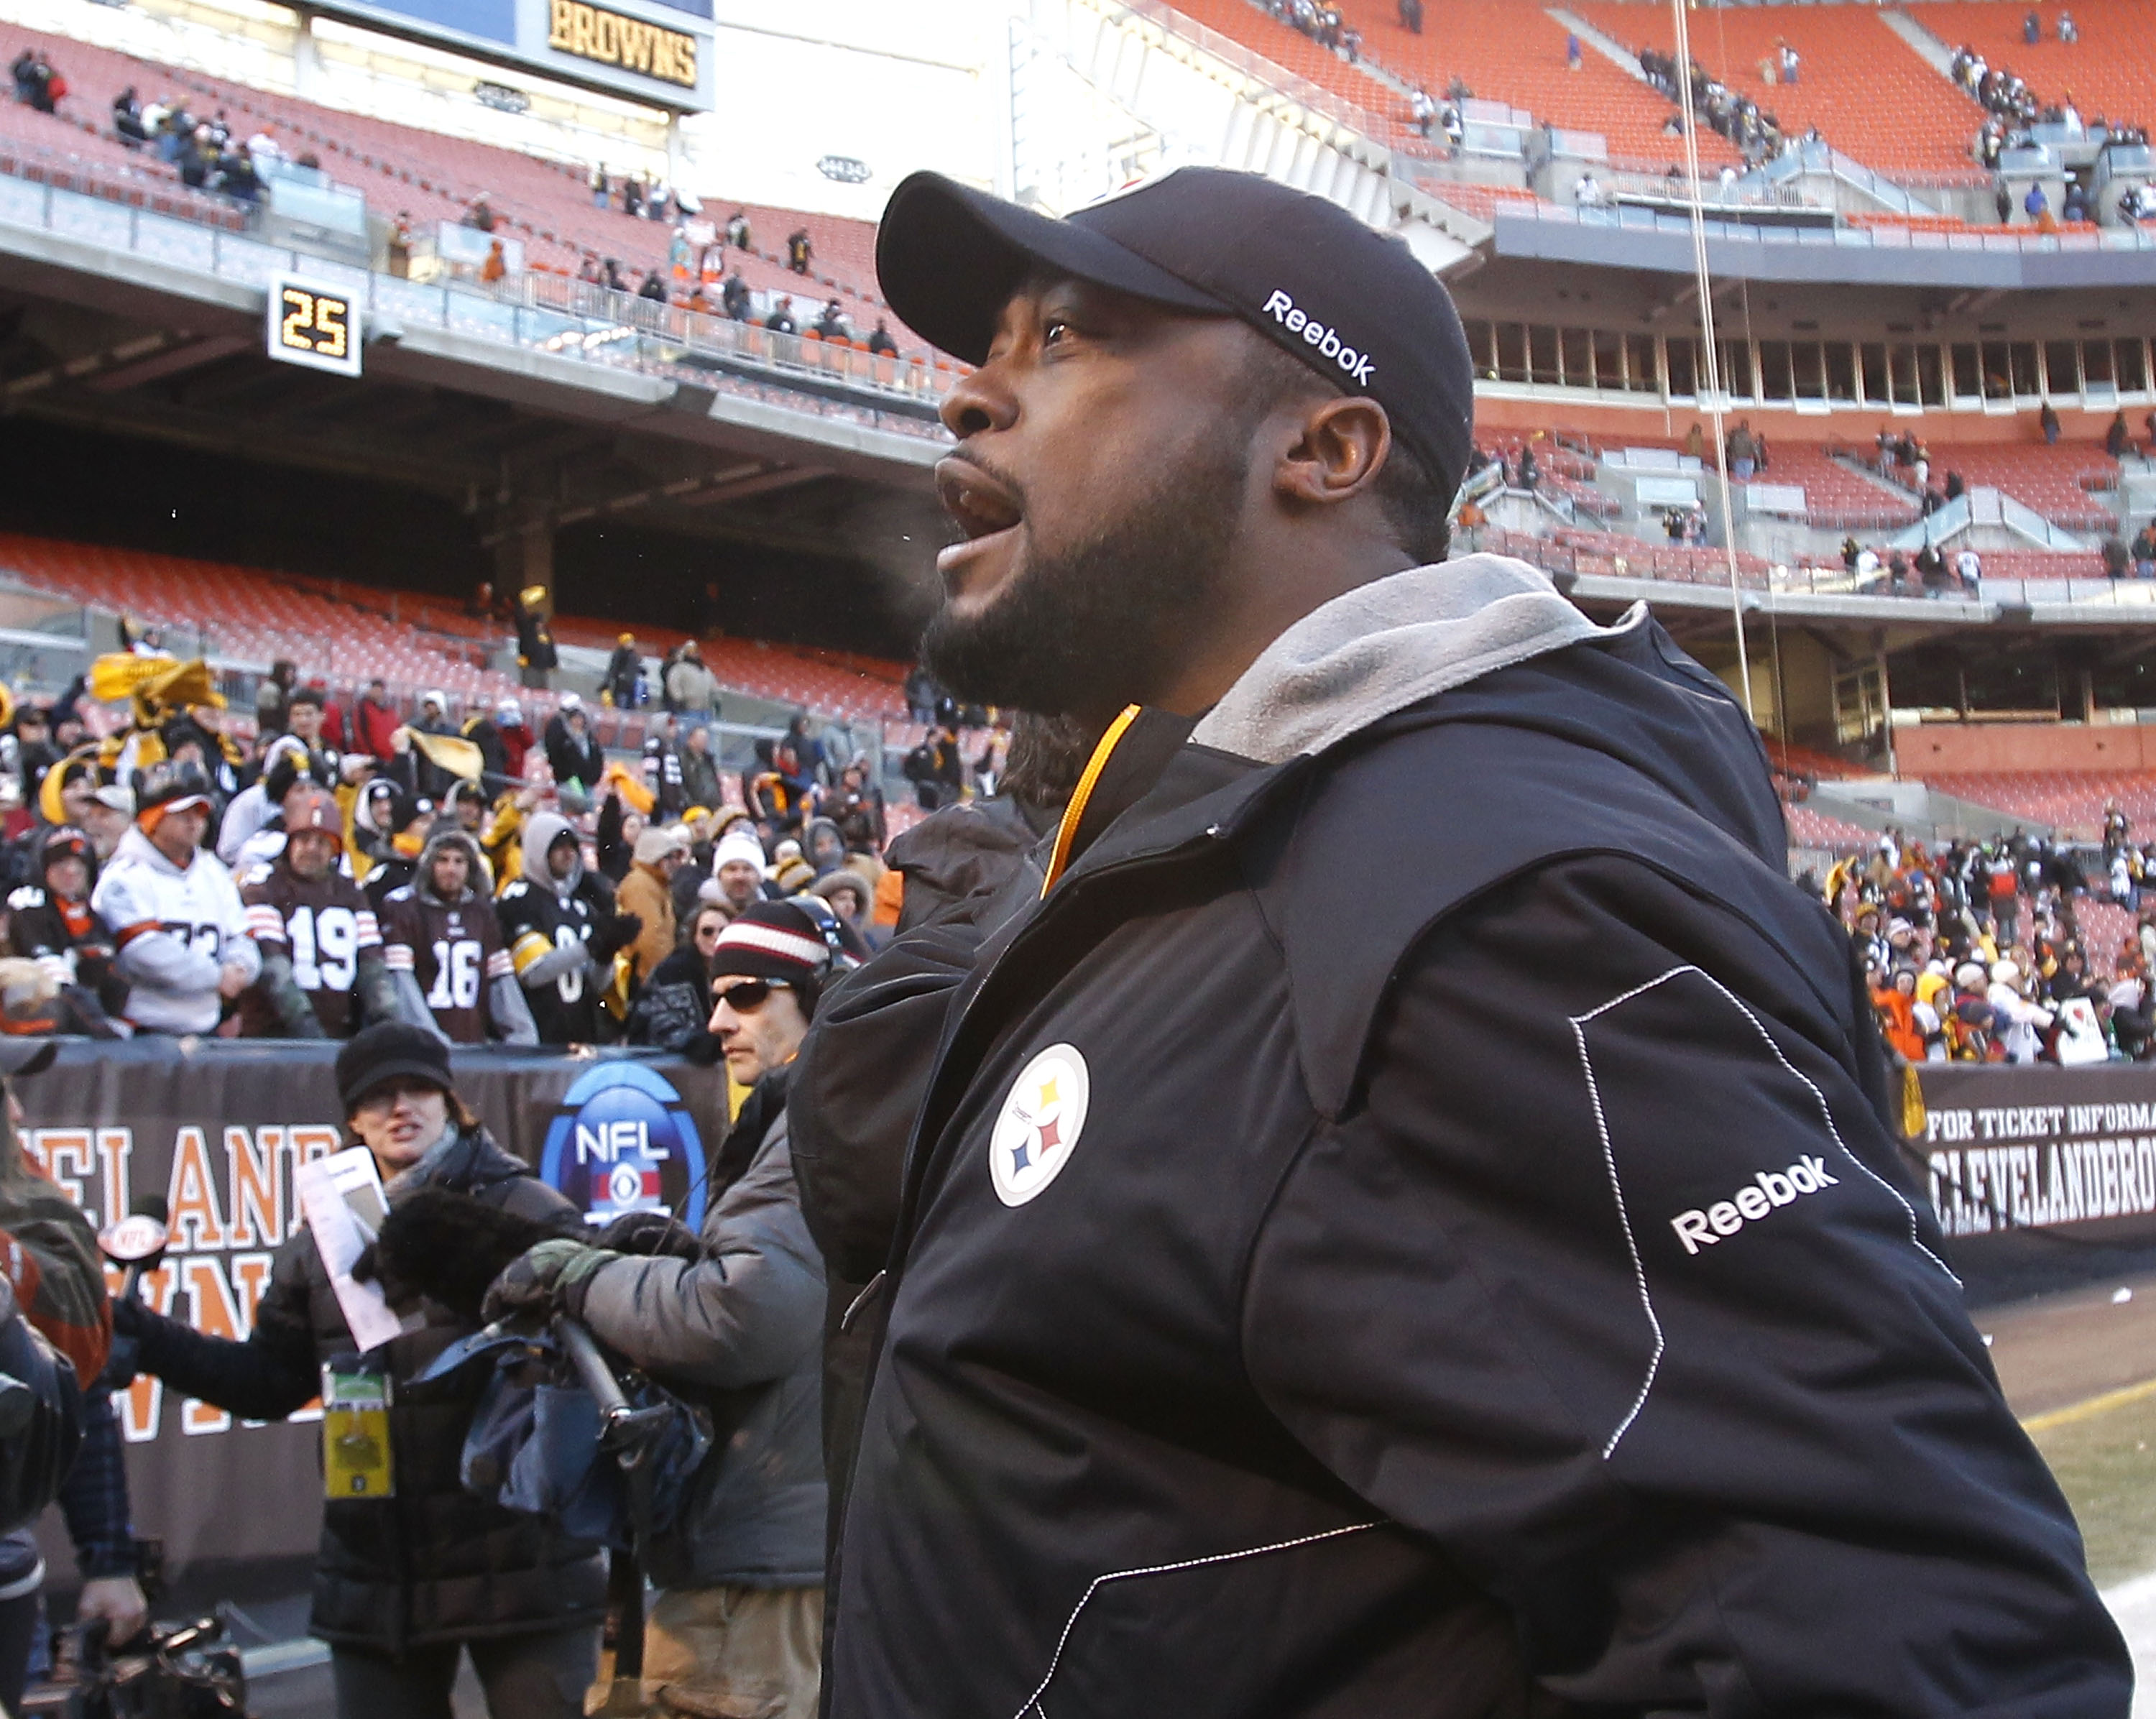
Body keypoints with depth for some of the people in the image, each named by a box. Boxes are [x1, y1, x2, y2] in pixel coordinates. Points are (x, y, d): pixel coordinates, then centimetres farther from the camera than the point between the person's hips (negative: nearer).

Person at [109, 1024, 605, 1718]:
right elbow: (269, 1380, 17)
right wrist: (140, 1334, 9)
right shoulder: (320, 1241, 10)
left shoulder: (525, 1213, -3)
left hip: (524, 1573, -4)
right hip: (377, 1582, 4)